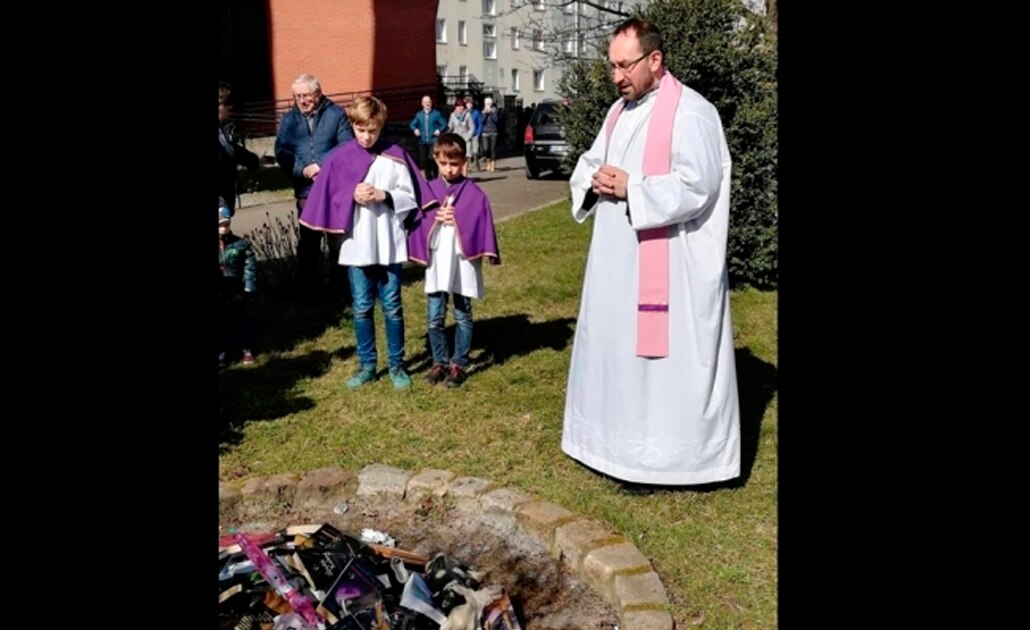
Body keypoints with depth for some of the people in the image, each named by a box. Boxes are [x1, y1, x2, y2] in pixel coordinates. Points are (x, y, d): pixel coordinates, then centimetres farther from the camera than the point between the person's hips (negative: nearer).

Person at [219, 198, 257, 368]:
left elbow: (250, 266, -7)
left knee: (240, 322, 14)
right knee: (220, 325, 10)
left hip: (236, 292, -1)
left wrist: (249, 287, -11)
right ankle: (221, 354, 22)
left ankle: (246, 350, 29)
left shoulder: (241, 244, -7)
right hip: (219, 294, 1)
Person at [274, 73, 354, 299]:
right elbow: (281, 152, 0)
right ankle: (307, 286, 23)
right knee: (308, 240, 12)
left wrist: (325, 166, -18)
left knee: (338, 238, 5)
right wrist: (302, 170, -16)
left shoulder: (336, 114, 0)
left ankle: (340, 285, 17)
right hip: (306, 190, 3)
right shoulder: (288, 119, 8)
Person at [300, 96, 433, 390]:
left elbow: (410, 197, -1)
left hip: (389, 245, -1)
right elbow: (328, 199, 1)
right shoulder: (340, 158, 1)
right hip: (356, 246, 1)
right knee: (362, 308, 10)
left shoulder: (396, 155, -1)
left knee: (392, 307, 7)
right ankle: (367, 365, 23)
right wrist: (352, 196, -15)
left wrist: (384, 195, -16)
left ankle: (397, 365, 20)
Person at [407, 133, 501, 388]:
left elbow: (481, 225, -8)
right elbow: (417, 223, 3)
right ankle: (439, 363, 23)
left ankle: (458, 365, 20)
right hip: (436, 264, 3)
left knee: (463, 317, 9)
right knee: (435, 318, 9)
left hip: (463, 264, -2)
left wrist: (457, 220, -18)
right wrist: (435, 219, -14)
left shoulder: (474, 193, -5)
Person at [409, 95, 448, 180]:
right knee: (423, 159, 3)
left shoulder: (436, 114, 4)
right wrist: (415, 129, -7)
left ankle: (435, 175, -2)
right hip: (422, 141, 4)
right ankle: (428, 176, 16)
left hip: (433, 141, -4)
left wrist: (439, 130, -13)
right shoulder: (419, 114, 12)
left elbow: (444, 124, 4)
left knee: (432, 158, -18)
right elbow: (412, 124, 14)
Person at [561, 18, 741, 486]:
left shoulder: (691, 112, -12)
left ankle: (663, 456, 11)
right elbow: (588, 164, 19)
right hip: (617, 260, 9)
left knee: (664, 356, -2)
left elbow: (697, 186, -21)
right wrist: (594, 181, -4)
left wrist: (631, 188, -19)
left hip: (668, 265, -9)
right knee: (615, 347, 15)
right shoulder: (619, 111, 14)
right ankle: (620, 440, 31)